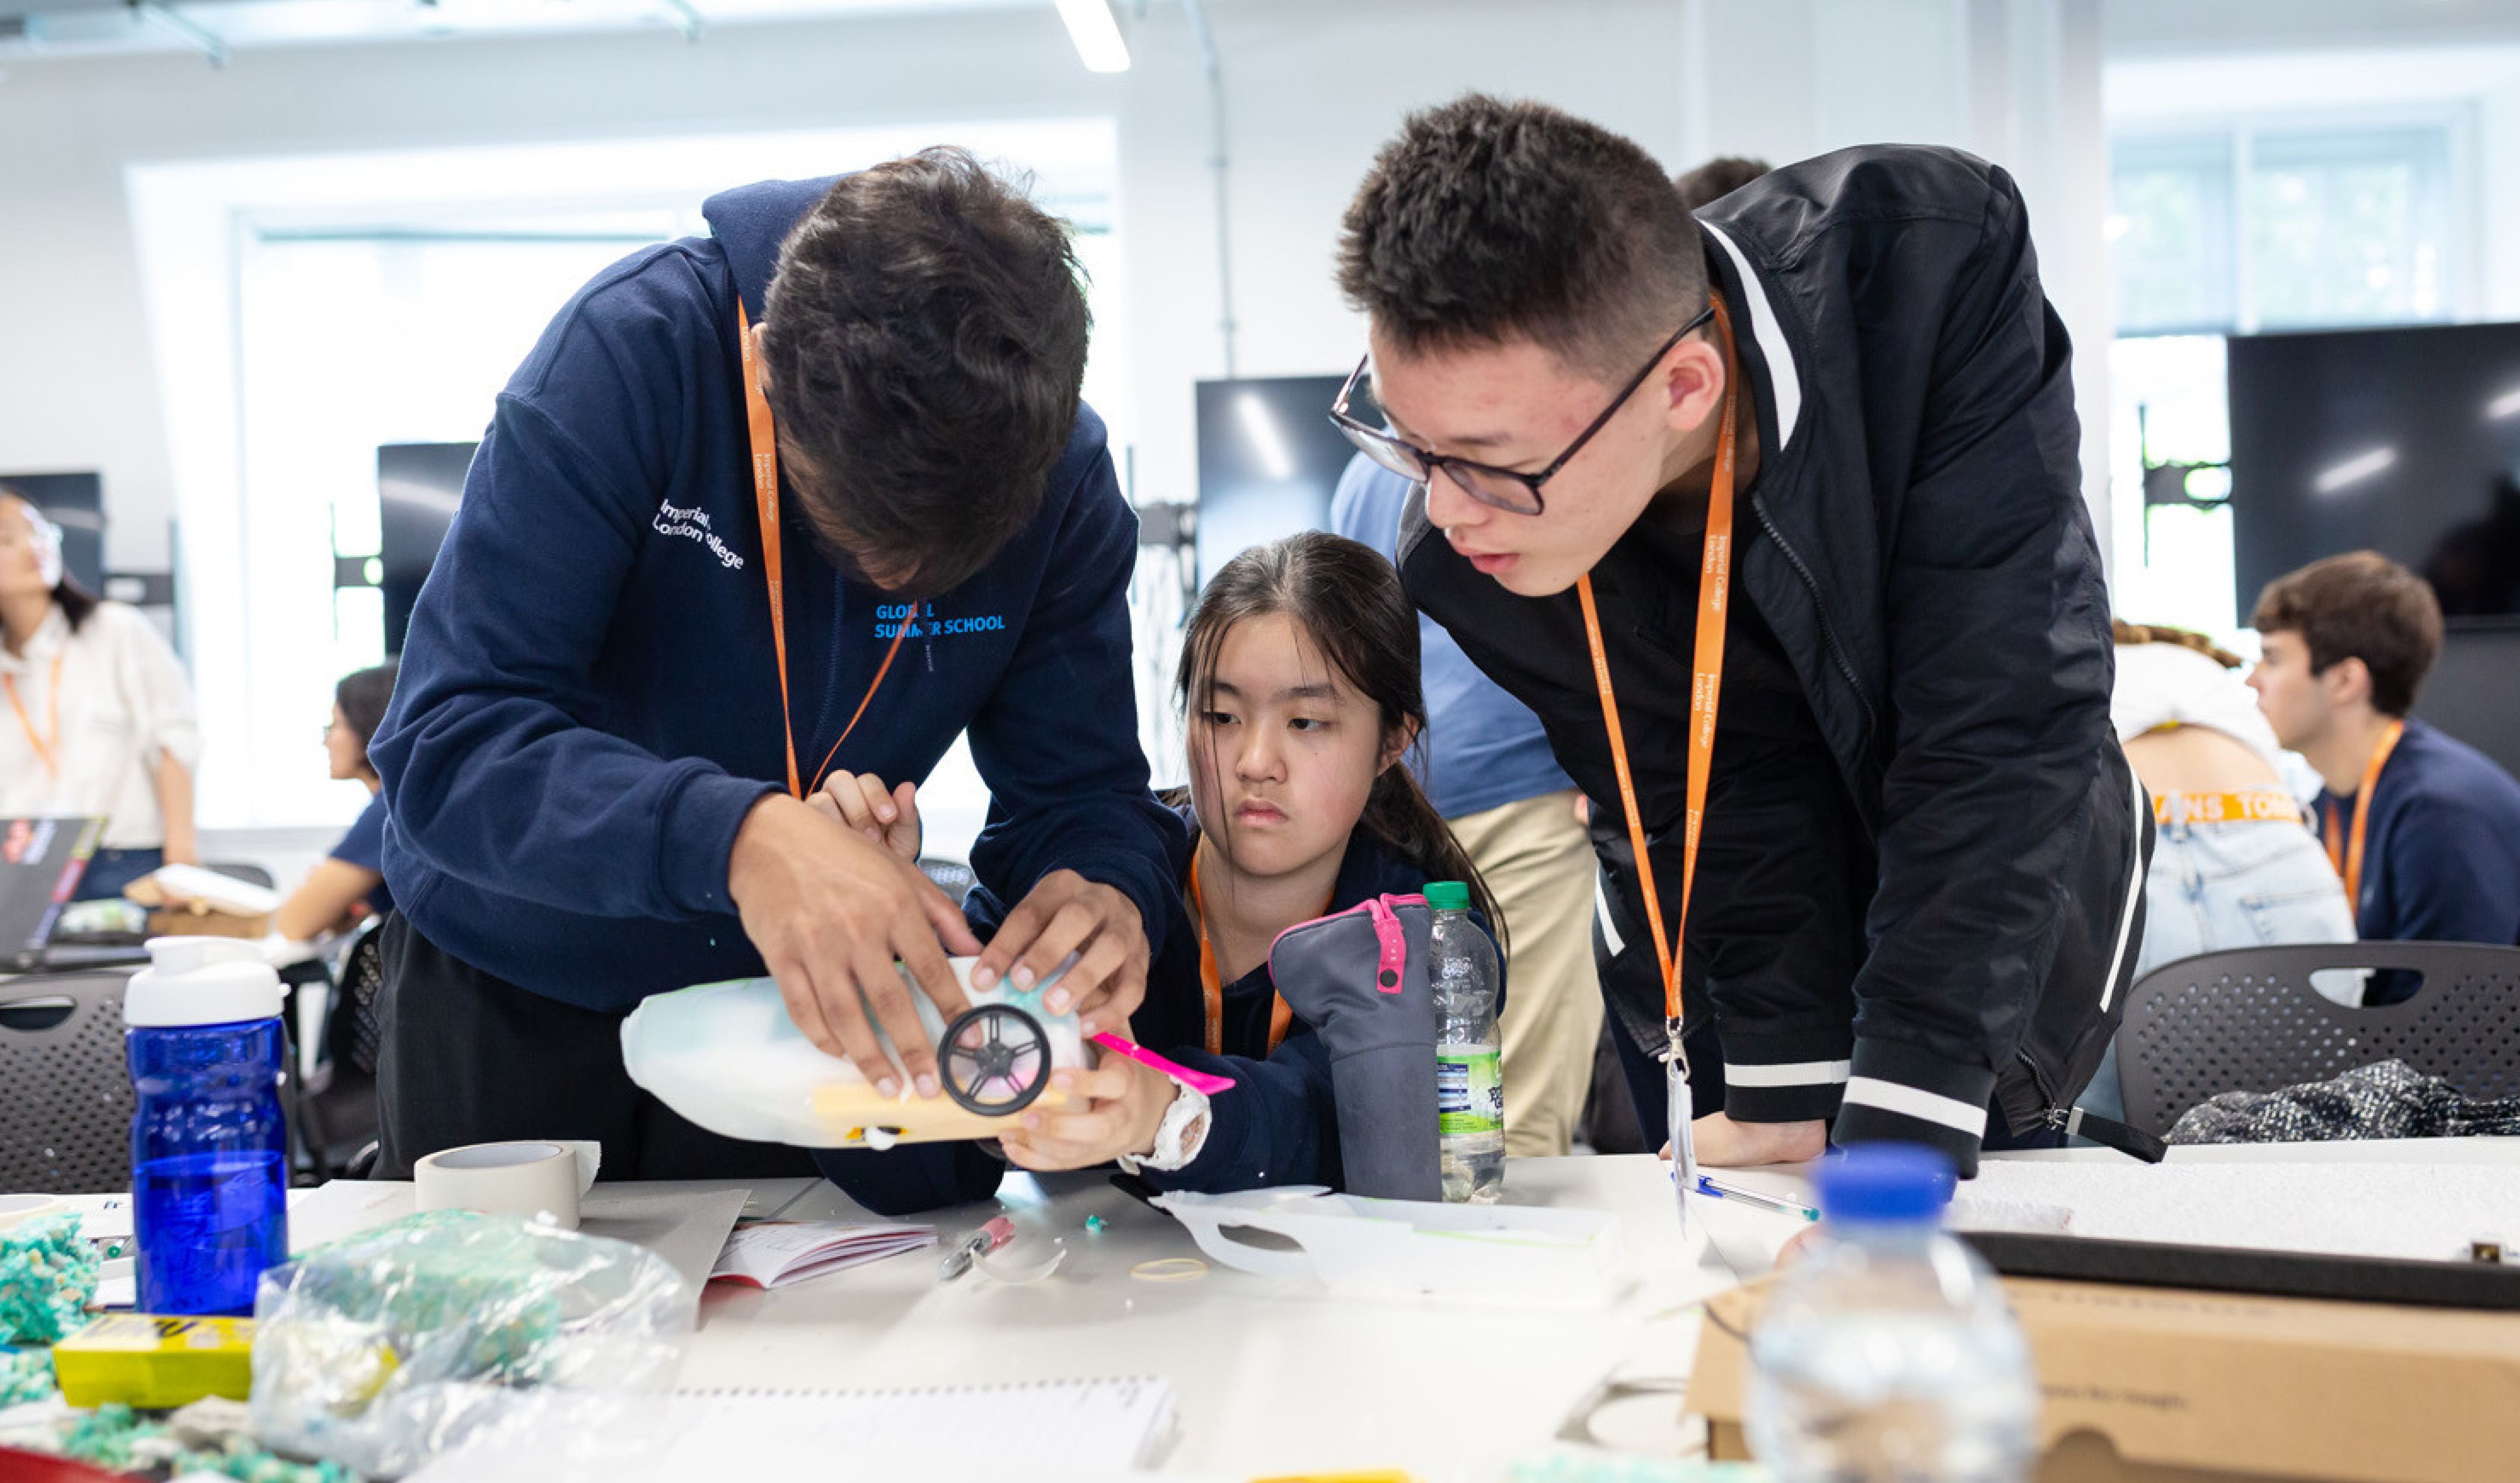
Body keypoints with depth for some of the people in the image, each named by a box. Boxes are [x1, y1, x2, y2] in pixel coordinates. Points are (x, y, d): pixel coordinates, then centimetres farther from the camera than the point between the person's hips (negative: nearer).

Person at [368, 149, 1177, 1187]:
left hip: (801, 993, 2)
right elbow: (445, 747, -34)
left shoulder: (1062, 475, -18)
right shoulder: (637, 349, -28)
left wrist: (1110, 896, -36)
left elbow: (1079, 789, -11)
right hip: (513, 988, -1)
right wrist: (732, 834, -51)